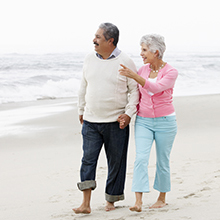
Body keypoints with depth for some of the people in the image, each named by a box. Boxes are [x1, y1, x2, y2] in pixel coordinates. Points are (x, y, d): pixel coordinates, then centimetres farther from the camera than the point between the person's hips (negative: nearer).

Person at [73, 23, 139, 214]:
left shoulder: (125, 62, -6)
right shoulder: (90, 60, 7)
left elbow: (135, 90, -3)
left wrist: (129, 113, -12)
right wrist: (81, 111, 21)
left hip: (116, 122, -3)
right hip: (91, 121, 3)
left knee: (116, 162, 6)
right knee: (88, 159, -7)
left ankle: (111, 200, 21)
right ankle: (86, 204, -9)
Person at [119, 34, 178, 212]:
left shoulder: (171, 72, -10)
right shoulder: (142, 70, 5)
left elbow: (156, 87, -27)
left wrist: (134, 76, -37)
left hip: (165, 122, -3)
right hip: (143, 121, 3)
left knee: (162, 161, 7)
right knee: (141, 159, -12)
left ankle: (162, 198, 24)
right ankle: (138, 201, -18)